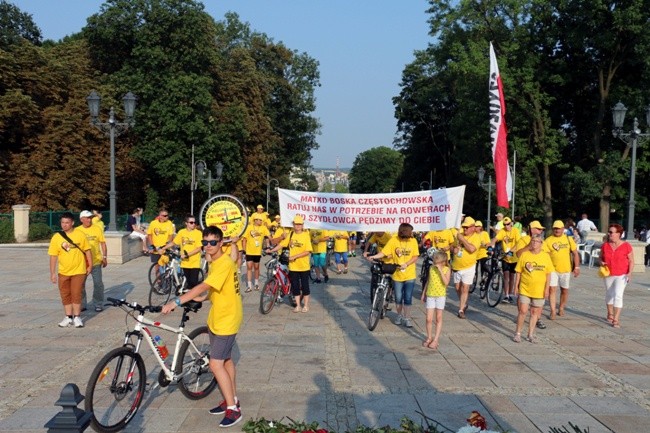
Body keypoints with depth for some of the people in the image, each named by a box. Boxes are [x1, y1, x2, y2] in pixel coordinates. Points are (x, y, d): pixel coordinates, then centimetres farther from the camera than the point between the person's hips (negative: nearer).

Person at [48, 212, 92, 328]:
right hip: (63, 272, 2)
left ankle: (77, 317, 13)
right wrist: (52, 273, -4)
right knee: (65, 295, 11)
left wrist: (90, 265, 1)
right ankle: (68, 317, 23)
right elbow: (53, 256, -2)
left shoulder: (80, 235, -6)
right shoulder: (56, 237, -4)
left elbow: (87, 250, 3)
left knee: (76, 294, 0)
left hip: (78, 271, -2)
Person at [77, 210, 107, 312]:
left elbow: (103, 243, 2)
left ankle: (98, 304, 15)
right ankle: (81, 305, 22)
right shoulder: (77, 231, 1)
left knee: (98, 284, 2)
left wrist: (104, 257, -2)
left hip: (96, 261, -1)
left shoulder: (97, 228, -1)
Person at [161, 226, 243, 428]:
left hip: (226, 320, -10)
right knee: (226, 360, 18)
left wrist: (176, 302, -38)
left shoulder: (224, 263, -23)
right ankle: (232, 400, 32)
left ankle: (233, 409, 0)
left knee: (216, 364, -10)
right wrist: (203, 297, 2)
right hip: (217, 318, 10)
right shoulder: (215, 262, 8)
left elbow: (203, 286, -33)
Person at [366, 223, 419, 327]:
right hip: (397, 275, 0)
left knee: (408, 298, 3)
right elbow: (384, 252, -12)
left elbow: (415, 257, -4)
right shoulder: (393, 240, -10)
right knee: (398, 298, 11)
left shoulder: (413, 241, -6)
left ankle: (407, 318, 16)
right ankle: (399, 315, 32)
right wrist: (374, 256, -28)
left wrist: (406, 264, -19)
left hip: (410, 275, 0)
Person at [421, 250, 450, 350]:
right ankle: (429, 337, 18)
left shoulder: (446, 270, -7)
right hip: (430, 295, 2)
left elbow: (446, 282, -22)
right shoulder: (432, 268, 2)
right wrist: (424, 293, 16)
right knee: (429, 319, 0)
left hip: (440, 295, -2)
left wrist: (440, 270, -24)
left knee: (438, 318, 7)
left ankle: (436, 339, 12)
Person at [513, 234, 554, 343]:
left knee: (535, 312, 10)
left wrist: (546, 288, -3)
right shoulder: (524, 254, -2)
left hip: (539, 290, 1)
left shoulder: (546, 256, -1)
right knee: (523, 311, -4)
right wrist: (516, 286, -1)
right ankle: (518, 333, 10)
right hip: (525, 289, -1)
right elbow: (518, 272, 2)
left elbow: (548, 274, 2)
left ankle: (530, 335, 22)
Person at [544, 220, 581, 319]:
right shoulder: (548, 240, -4)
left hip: (566, 269, 2)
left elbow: (575, 254, 4)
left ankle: (561, 308, 30)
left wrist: (577, 267, -2)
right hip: (552, 269, -2)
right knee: (552, 289, -9)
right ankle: (553, 311, -4)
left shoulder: (569, 239, 2)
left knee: (564, 290, 12)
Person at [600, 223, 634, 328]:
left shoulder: (626, 246, -10)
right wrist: (601, 262, -11)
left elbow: (631, 261, -5)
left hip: (622, 275, -4)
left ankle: (616, 319, -11)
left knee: (618, 295, -13)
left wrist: (630, 273, -17)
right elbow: (601, 257, 12)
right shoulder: (605, 246, -1)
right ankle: (610, 314, 37)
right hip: (608, 274, 4)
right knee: (609, 294, 17)